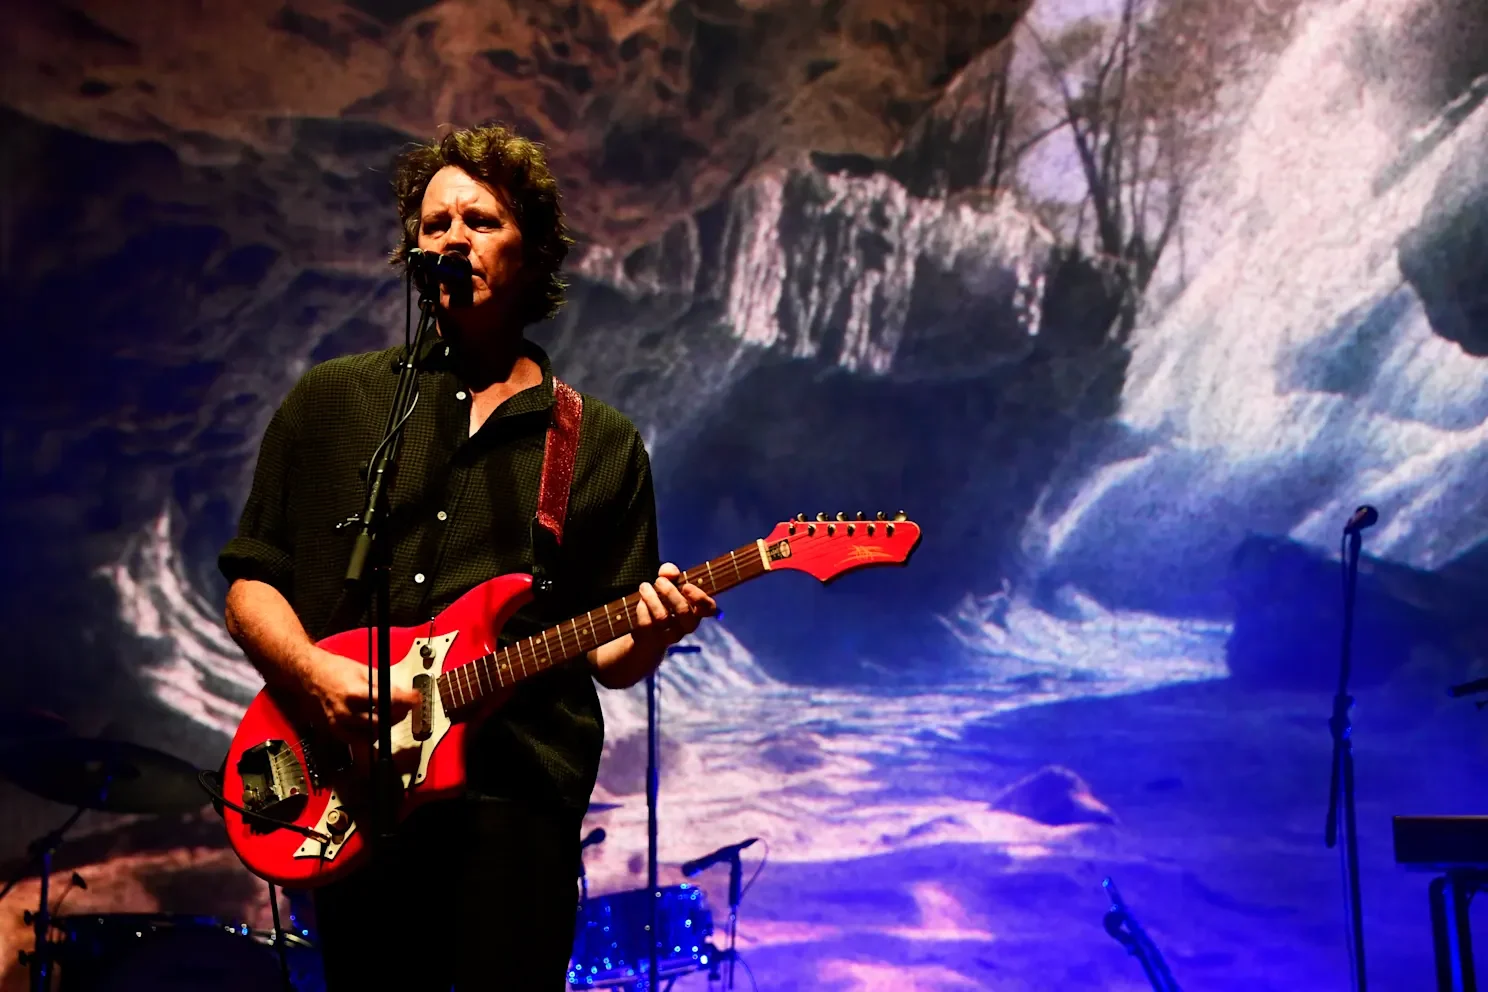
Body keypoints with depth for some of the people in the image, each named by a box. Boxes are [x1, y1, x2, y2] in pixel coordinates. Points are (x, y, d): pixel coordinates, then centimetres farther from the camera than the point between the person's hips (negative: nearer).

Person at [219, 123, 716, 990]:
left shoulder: (601, 444, 11)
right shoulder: (332, 400, 12)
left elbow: (605, 655, 11)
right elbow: (250, 583, 10)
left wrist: (650, 634, -12)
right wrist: (315, 674, -9)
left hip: (518, 796, 0)